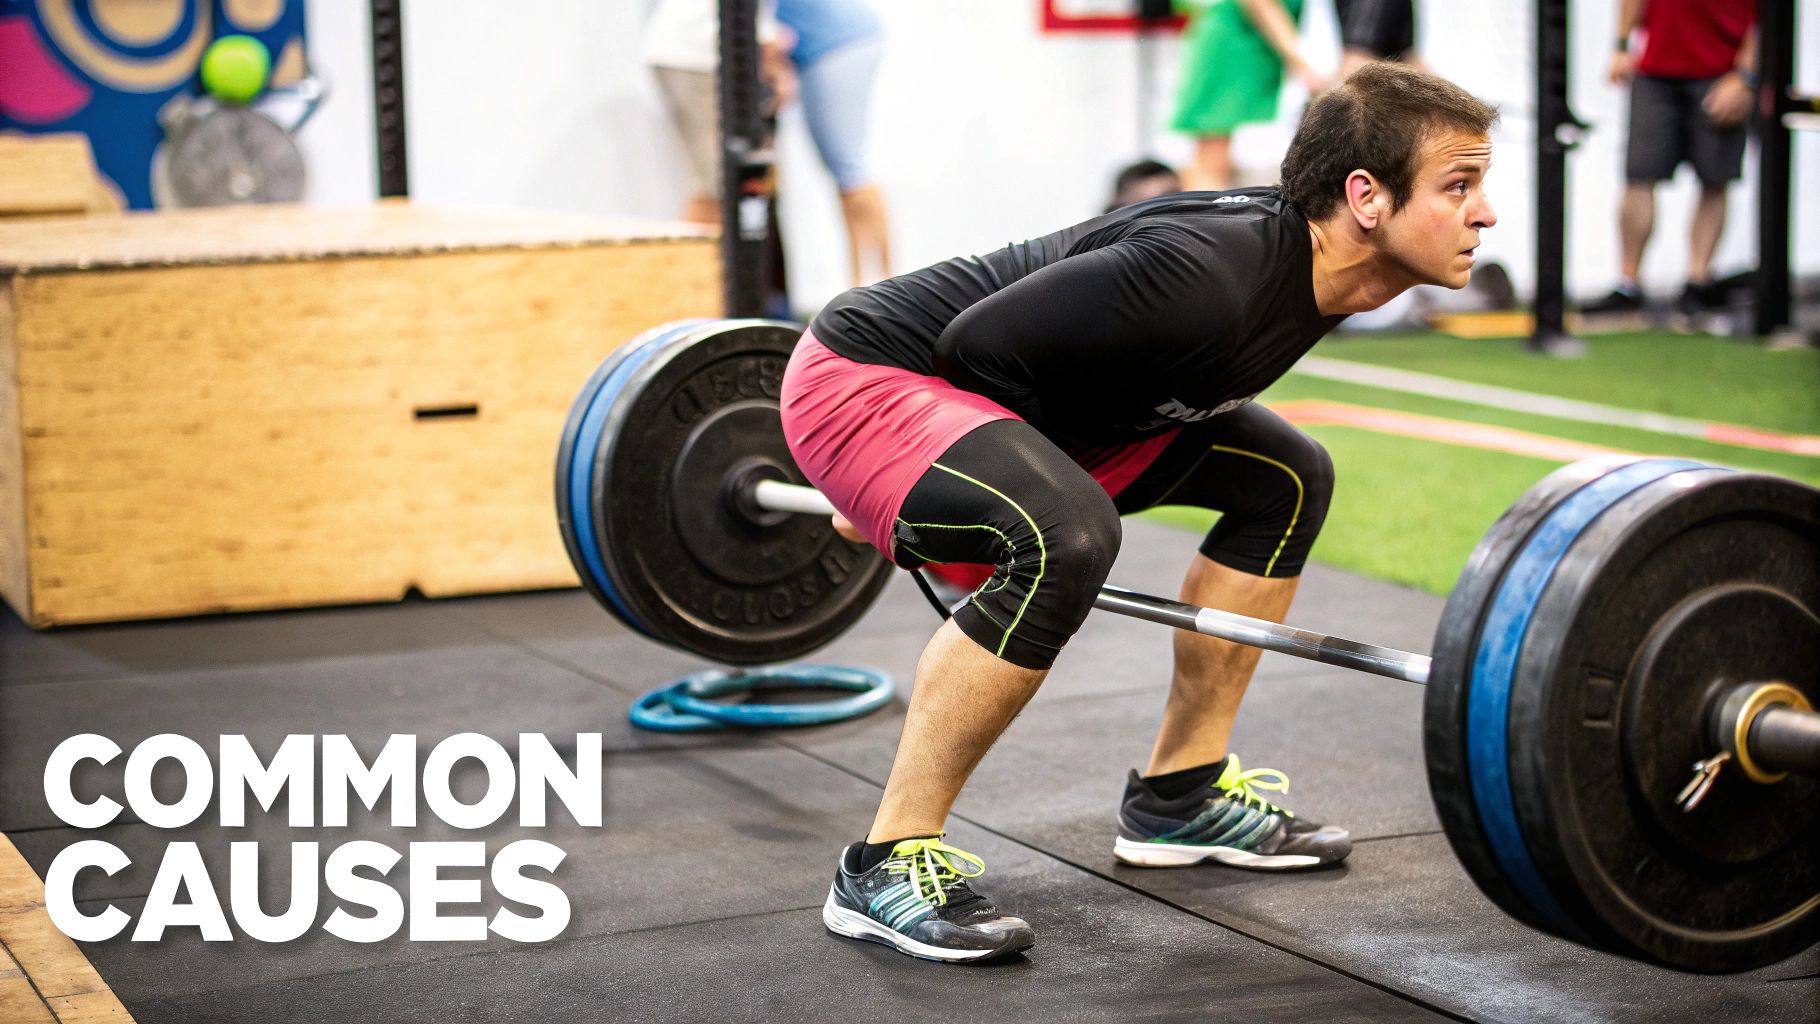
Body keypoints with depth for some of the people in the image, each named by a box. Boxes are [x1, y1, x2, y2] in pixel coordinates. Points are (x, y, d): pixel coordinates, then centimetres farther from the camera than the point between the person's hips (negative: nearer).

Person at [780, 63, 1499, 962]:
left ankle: (1179, 796, 17)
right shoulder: (1207, 276, -32)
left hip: (1003, 388, 10)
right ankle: (886, 866, -22)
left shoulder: (1307, 262, -2)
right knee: (1063, 539, -36)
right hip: (864, 380, -10)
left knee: (1282, 479, 9)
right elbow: (981, 341, -26)